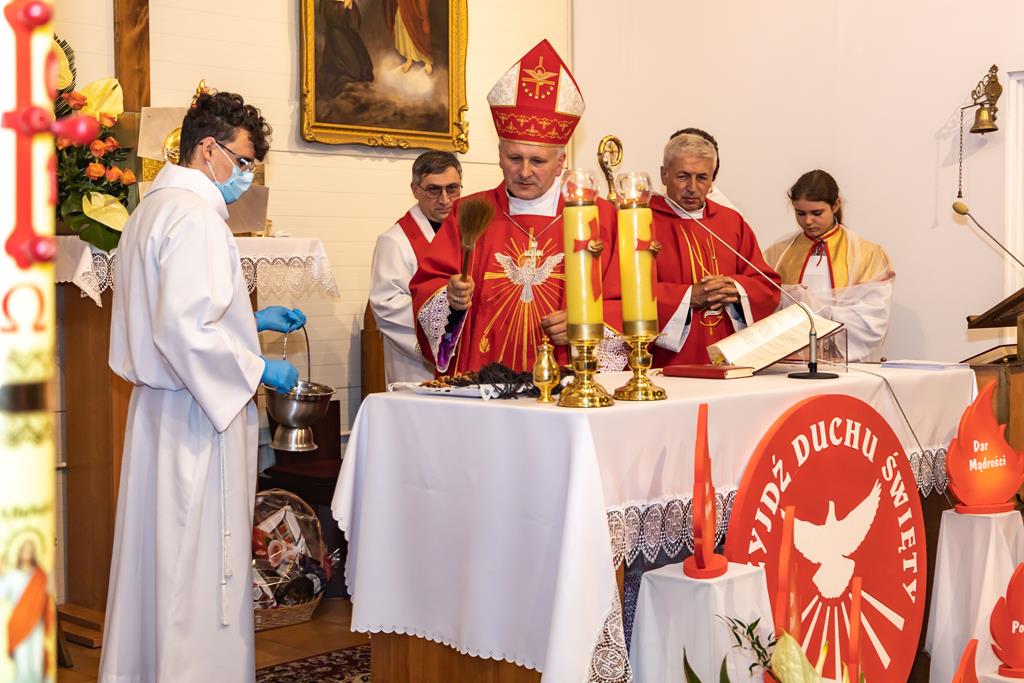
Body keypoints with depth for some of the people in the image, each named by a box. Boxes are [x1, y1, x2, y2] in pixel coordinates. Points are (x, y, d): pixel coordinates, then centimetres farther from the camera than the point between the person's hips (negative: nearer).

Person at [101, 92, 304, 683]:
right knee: (202, 559, -2)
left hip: (158, 407, 10)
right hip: (199, 411, -10)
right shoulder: (195, 216, -17)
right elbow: (185, 329, -25)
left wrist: (254, 318, 19)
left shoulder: (154, 209, 15)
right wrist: (257, 369, -15)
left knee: (161, 552, 17)